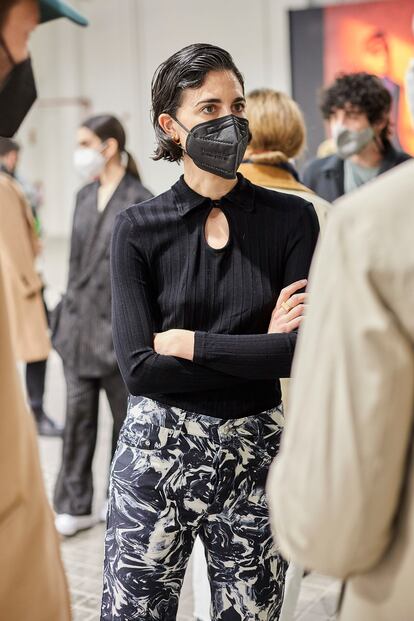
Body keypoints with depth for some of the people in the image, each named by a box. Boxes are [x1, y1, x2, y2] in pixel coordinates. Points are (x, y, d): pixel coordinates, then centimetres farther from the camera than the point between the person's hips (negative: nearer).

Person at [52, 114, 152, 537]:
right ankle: (73, 505, 16)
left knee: (125, 417, 9)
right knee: (78, 415, 7)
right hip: (79, 324, 6)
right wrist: (66, 314, 13)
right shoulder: (85, 196, 11)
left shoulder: (140, 201, -9)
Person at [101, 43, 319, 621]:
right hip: (156, 454, 0)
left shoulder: (292, 219, -2)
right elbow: (139, 369, -12)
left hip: (254, 459, 1)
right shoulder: (139, 228, -4)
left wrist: (186, 342, -12)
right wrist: (262, 347, -12)